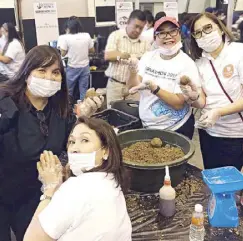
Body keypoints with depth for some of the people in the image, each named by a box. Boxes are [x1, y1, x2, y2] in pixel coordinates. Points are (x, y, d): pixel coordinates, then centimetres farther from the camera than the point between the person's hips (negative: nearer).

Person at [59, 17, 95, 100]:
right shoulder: (87, 36, -4)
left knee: (68, 91, 12)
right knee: (84, 91, 9)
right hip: (85, 67, 3)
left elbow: (63, 54, -7)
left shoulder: (67, 37, -13)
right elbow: (92, 50, 8)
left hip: (73, 68, -3)